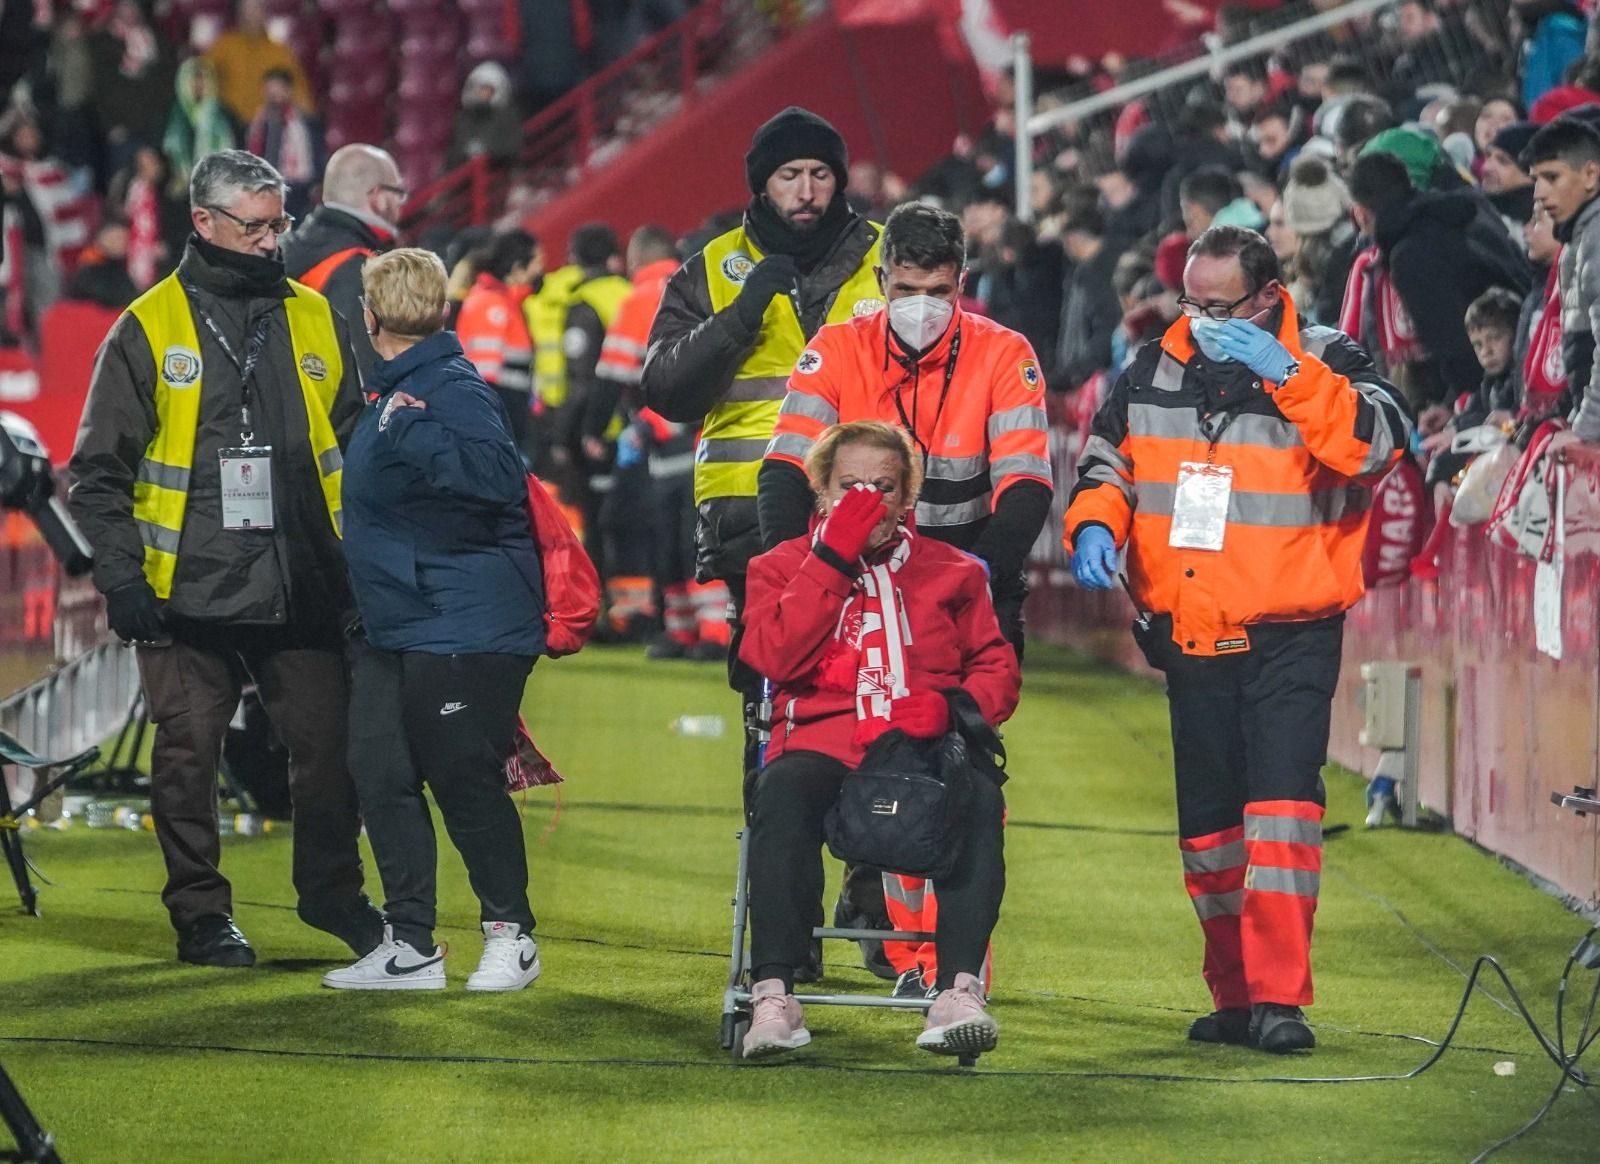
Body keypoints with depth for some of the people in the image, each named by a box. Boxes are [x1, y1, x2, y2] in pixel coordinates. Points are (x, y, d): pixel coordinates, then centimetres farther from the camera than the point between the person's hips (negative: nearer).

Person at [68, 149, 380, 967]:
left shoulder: (314, 319, 10)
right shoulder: (149, 330, 0)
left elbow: (355, 443, 17)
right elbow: (99, 471, 1)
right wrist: (121, 578, -7)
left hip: (303, 592, 3)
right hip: (190, 593, -3)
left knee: (329, 745, 4)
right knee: (189, 754, 2)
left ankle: (332, 893, 21)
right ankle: (200, 912, 14)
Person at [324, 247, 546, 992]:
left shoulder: (452, 391, -15)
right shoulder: (394, 392, 14)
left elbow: (501, 477, -29)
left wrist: (418, 435, -36)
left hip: (465, 626, -10)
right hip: (392, 626, 10)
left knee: (465, 779, -3)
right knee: (382, 777, 6)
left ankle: (510, 933, 11)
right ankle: (409, 947, 10)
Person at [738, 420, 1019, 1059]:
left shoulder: (951, 570, 21)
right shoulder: (782, 567, 18)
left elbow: (998, 669, 13)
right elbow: (773, 658, -2)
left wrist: (952, 707, -9)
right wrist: (834, 557, -4)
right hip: (823, 749, -1)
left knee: (980, 797, -35)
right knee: (782, 792, -37)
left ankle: (959, 989, -42)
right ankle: (774, 997, -41)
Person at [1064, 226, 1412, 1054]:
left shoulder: (1322, 363, -6)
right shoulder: (1156, 369, 8)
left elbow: (1374, 443, -23)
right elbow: (1108, 458, 17)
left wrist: (1286, 373, -31)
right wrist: (1095, 525, -4)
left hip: (1290, 636, -5)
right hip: (1190, 635, 5)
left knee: (1282, 800, -19)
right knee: (1207, 821, 11)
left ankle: (1278, 996, -20)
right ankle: (1234, 995, 22)